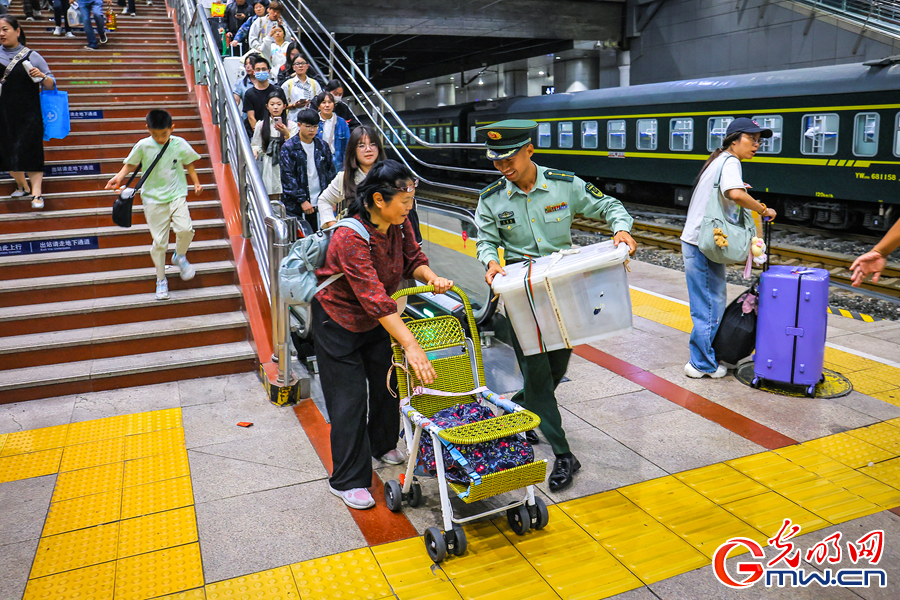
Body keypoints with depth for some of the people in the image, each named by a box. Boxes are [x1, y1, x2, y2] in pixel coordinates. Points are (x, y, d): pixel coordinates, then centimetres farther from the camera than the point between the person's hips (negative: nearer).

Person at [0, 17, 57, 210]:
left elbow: (51, 85, 3)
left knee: (30, 151, -11)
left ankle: (36, 193, -11)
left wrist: (42, 77, -17)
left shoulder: (32, 56, 1)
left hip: (29, 113, -4)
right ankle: (22, 185, 28)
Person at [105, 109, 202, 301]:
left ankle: (180, 257, 11)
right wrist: (119, 177, -9)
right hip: (153, 198, 0)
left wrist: (196, 183, 8)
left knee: (185, 229, -23)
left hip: (176, 194, 1)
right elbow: (131, 164, 7)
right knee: (159, 241, 0)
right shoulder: (143, 146, -6)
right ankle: (161, 279, 19)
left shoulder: (180, 144, -3)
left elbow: (188, 163, 13)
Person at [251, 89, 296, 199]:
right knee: (272, 201, 0)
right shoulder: (260, 125, 8)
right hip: (269, 167, 1)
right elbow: (255, 145, 11)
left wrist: (286, 134, -19)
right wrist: (254, 152, -12)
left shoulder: (291, 125, 4)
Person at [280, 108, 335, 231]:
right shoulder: (288, 148, -3)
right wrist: (302, 200, -14)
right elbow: (287, 176, -8)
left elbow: (331, 172, 14)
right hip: (296, 207, -3)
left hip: (320, 203, 4)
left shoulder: (322, 146, 9)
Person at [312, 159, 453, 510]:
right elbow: (375, 298, -41)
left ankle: (382, 444, 43)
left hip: (376, 322, 7)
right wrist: (411, 345, -45)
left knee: (386, 382, 16)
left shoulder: (399, 224, -13)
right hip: (338, 321, -7)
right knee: (350, 398, -4)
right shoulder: (351, 238, -35)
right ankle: (346, 481, 11)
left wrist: (431, 278, -24)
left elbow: (412, 259, 0)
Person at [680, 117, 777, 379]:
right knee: (709, 304, -2)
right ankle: (702, 364, 7)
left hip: (697, 242, 11)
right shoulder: (730, 162, -13)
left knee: (714, 301, 19)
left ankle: (705, 357, 29)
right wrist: (763, 210, -19)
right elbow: (736, 194, -33)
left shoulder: (720, 160, 19)